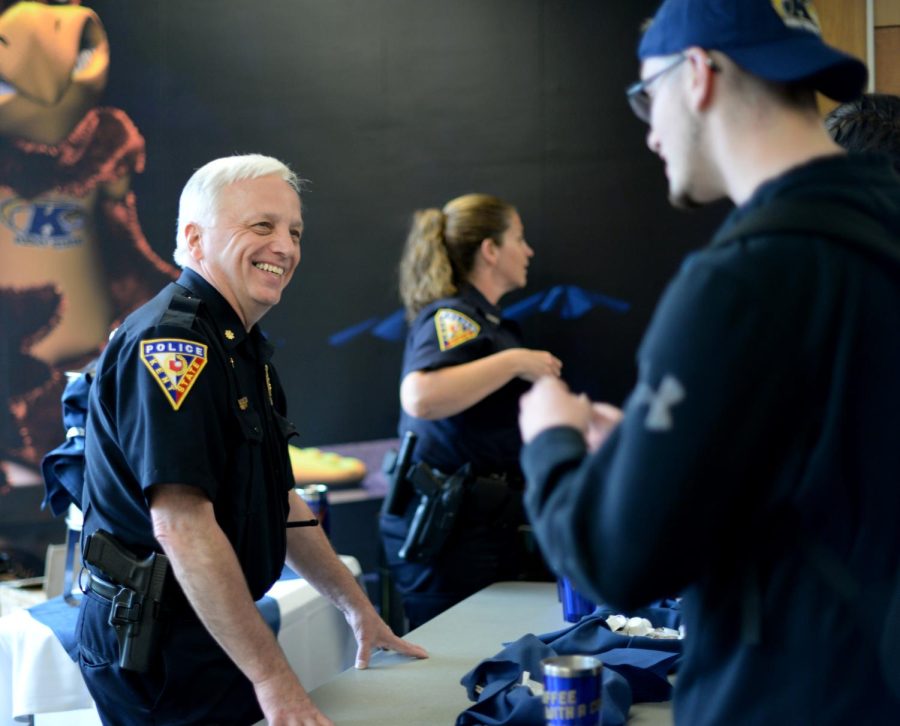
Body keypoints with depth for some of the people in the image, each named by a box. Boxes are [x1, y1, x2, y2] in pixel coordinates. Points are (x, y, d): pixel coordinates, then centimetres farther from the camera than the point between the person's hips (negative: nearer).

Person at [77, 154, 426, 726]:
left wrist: (358, 608, 19)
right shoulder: (170, 341, -20)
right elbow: (182, 525, -28)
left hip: (216, 635, 9)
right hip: (158, 651, -9)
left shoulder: (244, 349, 12)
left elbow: (278, 504, 20)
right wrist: (275, 679, -28)